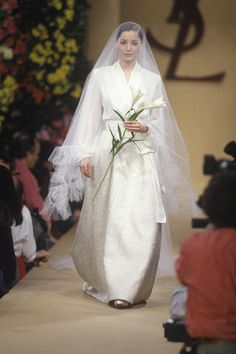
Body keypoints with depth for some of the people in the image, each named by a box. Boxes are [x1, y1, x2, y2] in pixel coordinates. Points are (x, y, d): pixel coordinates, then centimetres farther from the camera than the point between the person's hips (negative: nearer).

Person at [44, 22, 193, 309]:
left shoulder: (152, 79, 11)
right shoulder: (100, 76, 7)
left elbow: (161, 124, 12)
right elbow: (90, 120, 4)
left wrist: (145, 128, -10)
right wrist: (85, 155, -5)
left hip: (143, 158, 1)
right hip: (108, 156, -1)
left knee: (144, 222, -7)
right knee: (110, 223, -2)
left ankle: (136, 287, 2)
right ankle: (111, 285, 10)